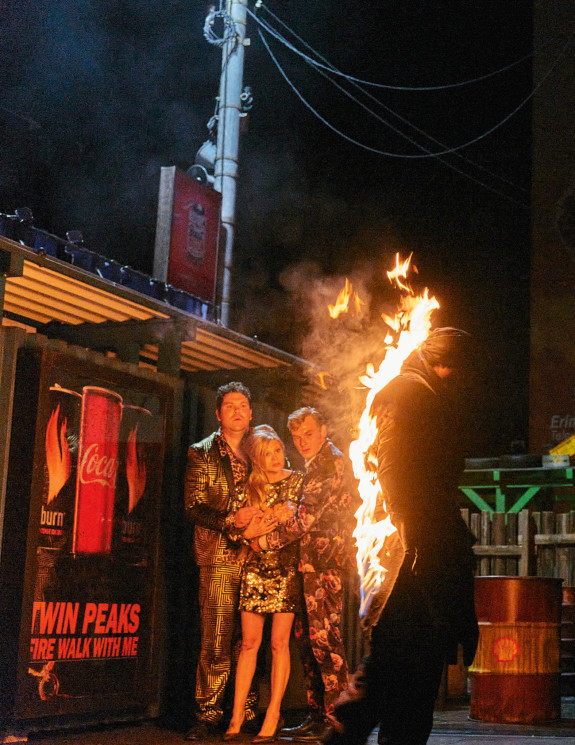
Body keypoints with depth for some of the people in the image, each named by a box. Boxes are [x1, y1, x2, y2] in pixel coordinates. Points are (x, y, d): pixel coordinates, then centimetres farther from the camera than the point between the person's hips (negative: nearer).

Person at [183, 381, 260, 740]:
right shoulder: (203, 453, 6)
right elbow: (194, 506, -2)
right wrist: (231, 520, -16)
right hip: (220, 555, -3)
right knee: (217, 640, -7)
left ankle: (248, 712, 12)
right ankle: (209, 714, 0)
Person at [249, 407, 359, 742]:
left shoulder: (335, 462, -10)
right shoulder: (315, 466, 21)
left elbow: (308, 517, -16)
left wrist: (267, 541, -9)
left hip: (325, 561, -10)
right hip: (310, 562, 10)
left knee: (324, 639, -10)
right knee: (306, 637, 10)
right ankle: (317, 714, 15)